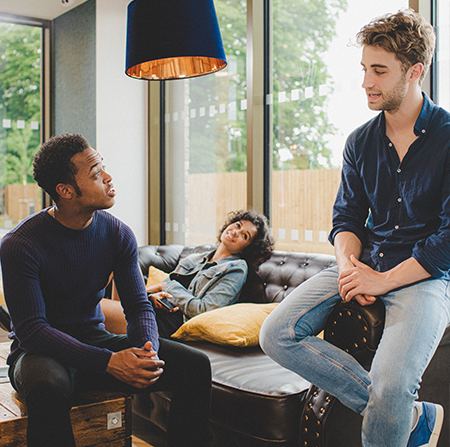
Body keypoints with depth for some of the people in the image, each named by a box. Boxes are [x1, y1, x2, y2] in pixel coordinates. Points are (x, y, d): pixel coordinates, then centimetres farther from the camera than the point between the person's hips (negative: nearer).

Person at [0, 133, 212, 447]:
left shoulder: (118, 234, -3)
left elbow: (138, 305, -1)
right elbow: (31, 328, -22)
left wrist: (148, 349, -24)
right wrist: (108, 362, -32)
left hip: (96, 339, 5)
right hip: (43, 350, -4)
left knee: (195, 365, -14)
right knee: (49, 388, -41)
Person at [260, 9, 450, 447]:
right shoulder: (360, 141, 10)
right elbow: (346, 216, 12)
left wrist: (385, 280, -16)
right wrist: (348, 263, -9)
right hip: (365, 264, 6)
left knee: (390, 386, -29)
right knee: (277, 334, -14)